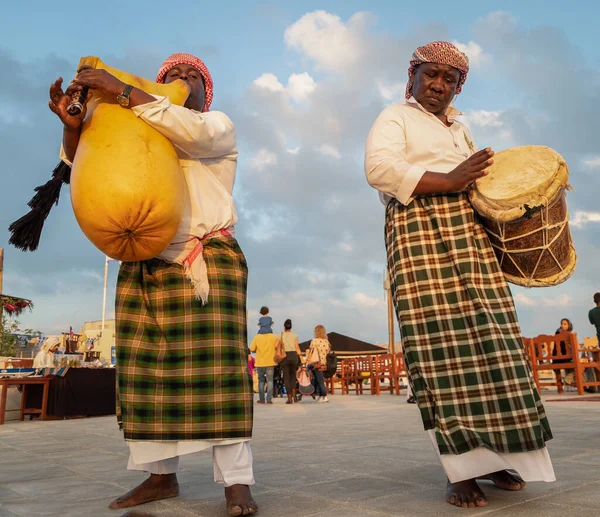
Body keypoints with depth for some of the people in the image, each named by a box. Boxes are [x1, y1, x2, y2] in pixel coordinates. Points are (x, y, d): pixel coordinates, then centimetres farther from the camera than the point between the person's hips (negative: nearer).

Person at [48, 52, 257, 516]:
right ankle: (161, 476, 9)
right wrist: (73, 125, -7)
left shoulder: (220, 125, 10)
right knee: (150, 370, 1)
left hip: (207, 262, -5)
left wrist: (124, 93, -18)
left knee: (215, 364, -12)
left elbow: (194, 131, -14)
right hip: (145, 268, 5)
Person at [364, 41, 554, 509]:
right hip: (420, 232, -7)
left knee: (488, 339, 0)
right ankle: (461, 471, -9)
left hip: (470, 234, 7)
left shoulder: (460, 129, 30)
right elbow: (379, 168, -11)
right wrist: (447, 181, -17)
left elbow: (479, 180, 29)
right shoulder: (395, 118, 8)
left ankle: (492, 457, 9)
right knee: (441, 344, -13)